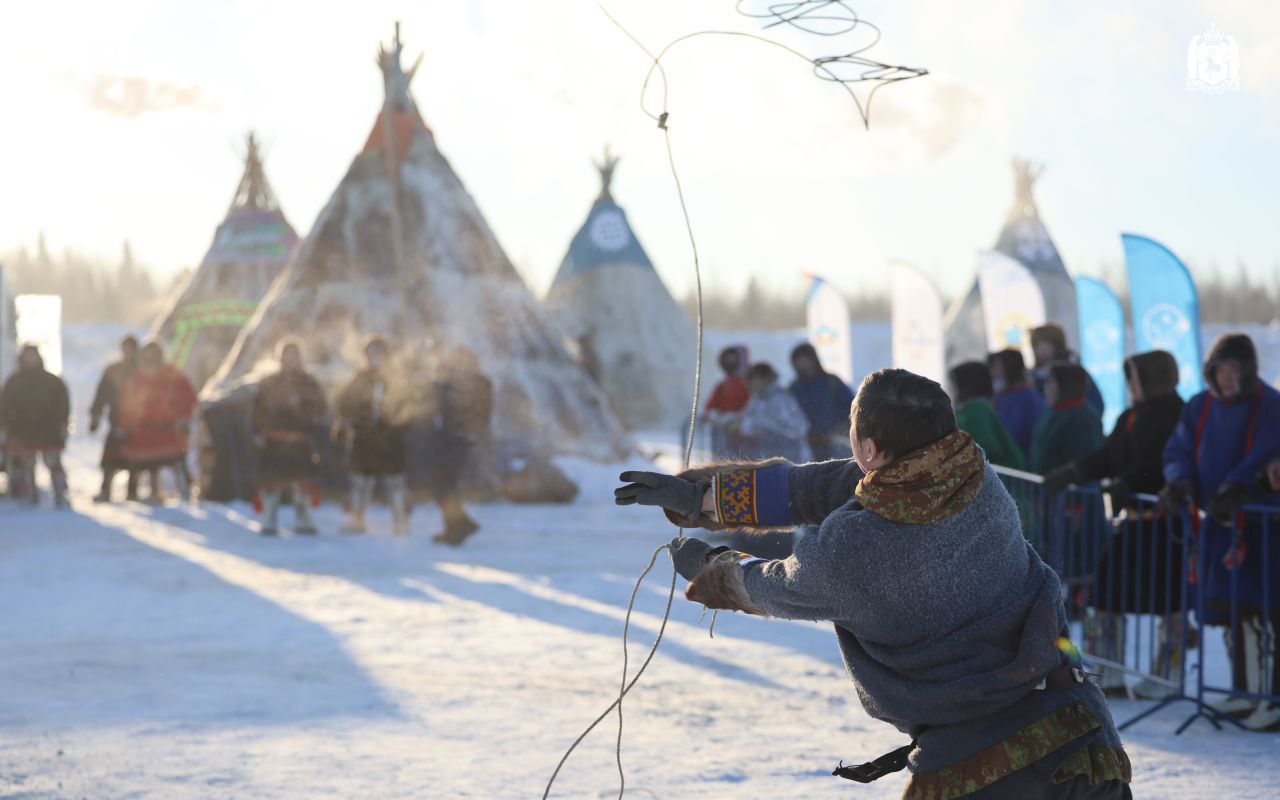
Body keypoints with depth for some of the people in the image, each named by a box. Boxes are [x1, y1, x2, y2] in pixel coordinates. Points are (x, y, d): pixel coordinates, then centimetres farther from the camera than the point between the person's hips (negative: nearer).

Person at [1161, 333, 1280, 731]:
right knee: (1230, 609, 11)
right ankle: (1245, 691, 23)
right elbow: (1179, 451, 12)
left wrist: (1233, 488, -31)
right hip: (1219, 523, 7)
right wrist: (1179, 482, -8)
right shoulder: (1200, 407, 11)